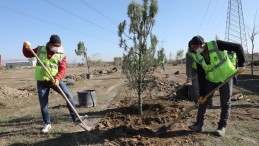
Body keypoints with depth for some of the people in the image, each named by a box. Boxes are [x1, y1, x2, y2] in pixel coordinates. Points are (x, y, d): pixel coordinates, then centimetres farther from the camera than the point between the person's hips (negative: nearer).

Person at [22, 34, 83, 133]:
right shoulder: (40, 49, 2)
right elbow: (28, 54, 16)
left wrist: (57, 78, -30)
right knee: (43, 104, 6)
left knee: (69, 95, -14)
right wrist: (26, 47, -6)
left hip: (55, 80, -1)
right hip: (42, 82, 1)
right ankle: (47, 124, 25)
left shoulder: (61, 54, -4)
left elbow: (63, 69, -11)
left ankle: (75, 118, -4)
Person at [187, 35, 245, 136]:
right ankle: (198, 124, 12)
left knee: (225, 103, 2)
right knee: (203, 101, 2)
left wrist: (240, 64, -21)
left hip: (226, 77, -3)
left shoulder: (216, 45, -22)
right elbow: (201, 77, -8)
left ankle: (222, 127, 15)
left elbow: (238, 47, -18)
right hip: (211, 80, 4)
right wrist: (202, 94, -10)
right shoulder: (198, 58, -9)